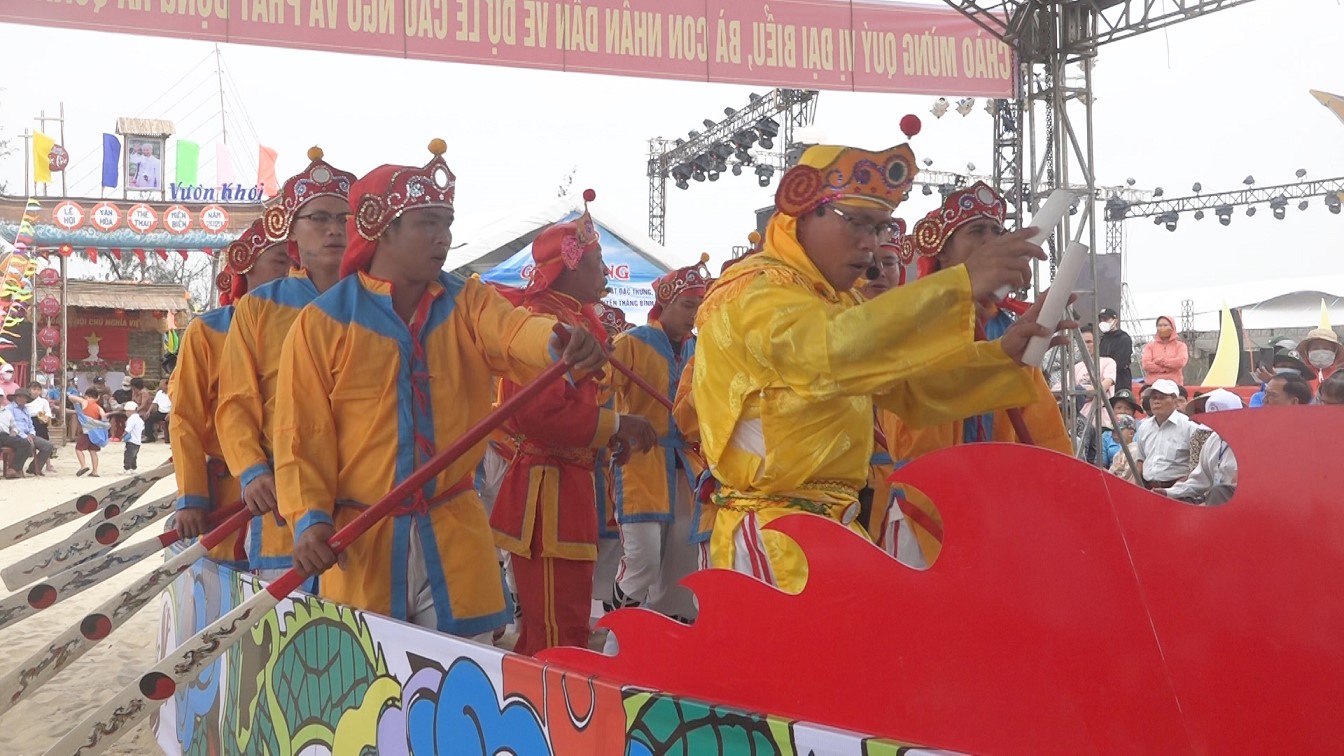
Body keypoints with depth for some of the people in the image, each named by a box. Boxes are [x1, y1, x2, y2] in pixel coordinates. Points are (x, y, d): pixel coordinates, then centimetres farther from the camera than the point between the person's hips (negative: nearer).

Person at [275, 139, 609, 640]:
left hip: (456, 539, 2)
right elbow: (302, 435, -3)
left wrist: (556, 342, -39)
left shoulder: (467, 304, 5)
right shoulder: (323, 323, -2)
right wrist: (309, 518, -16)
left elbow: (513, 331, -17)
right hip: (361, 541, -2)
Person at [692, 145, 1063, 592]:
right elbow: (823, 351, -33)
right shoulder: (754, 290, -11)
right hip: (771, 530, -9)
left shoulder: (838, 301, 20)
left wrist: (1003, 353, -1)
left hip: (836, 524, 9)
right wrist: (961, 286, -38)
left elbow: (914, 391, 16)